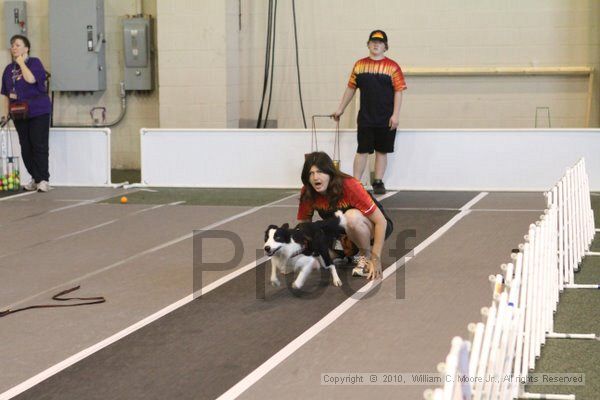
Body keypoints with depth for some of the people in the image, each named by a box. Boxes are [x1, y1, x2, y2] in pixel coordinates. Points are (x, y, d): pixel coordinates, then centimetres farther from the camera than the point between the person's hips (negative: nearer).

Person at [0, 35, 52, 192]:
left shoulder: (34, 63, -3)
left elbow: (31, 79, -24)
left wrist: (21, 63, -12)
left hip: (38, 112, -6)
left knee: (39, 146, -8)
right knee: (26, 148, 6)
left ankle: (43, 179, -6)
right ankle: (35, 179, 15)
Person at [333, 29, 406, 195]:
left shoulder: (392, 67, -1)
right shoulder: (359, 65, 7)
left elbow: (398, 92, -4)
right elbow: (350, 89, 13)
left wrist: (395, 115, -12)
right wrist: (340, 110, 14)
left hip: (386, 119, -1)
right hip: (365, 118, 1)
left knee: (382, 150, 6)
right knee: (362, 150, 1)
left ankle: (378, 182, 14)